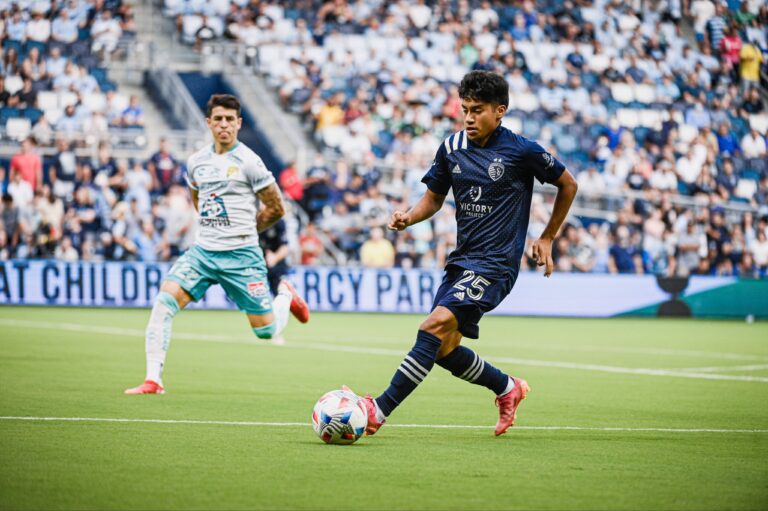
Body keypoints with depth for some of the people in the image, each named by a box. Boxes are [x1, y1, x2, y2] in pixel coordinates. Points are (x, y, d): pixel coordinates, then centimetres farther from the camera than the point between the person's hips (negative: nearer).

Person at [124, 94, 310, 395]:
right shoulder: (196, 162, 8)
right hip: (202, 251, 4)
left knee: (266, 331, 0)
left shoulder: (248, 161, -8)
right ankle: (153, 380, -18)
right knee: (165, 299, -19)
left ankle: (285, 295, 36)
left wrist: (242, 231, 8)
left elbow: (276, 208, 0)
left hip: (241, 255, -4)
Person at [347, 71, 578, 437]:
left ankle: (381, 410, -24)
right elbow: (434, 198, 17)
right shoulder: (451, 148, 5)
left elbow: (568, 185, 6)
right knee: (444, 349, 6)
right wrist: (408, 217, -5)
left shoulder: (522, 150, -9)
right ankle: (507, 388, 31)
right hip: (462, 257, 7)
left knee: (437, 325, -22)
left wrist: (547, 238, 8)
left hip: (497, 262, -7)